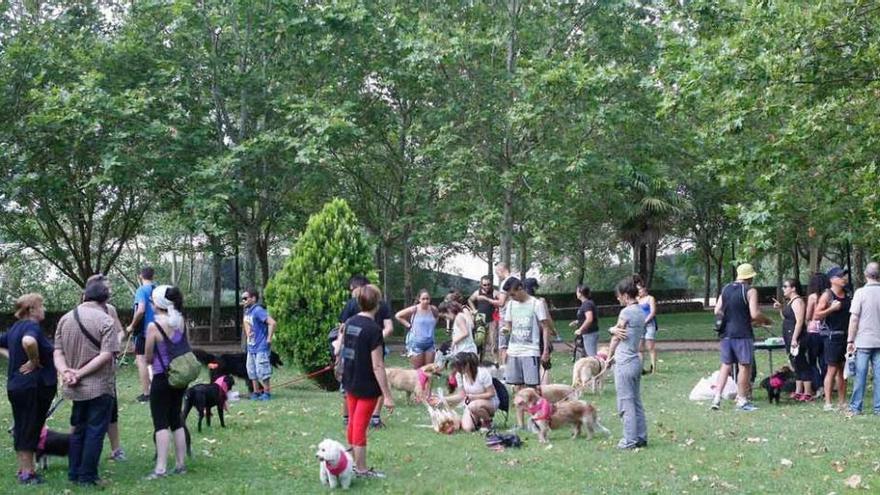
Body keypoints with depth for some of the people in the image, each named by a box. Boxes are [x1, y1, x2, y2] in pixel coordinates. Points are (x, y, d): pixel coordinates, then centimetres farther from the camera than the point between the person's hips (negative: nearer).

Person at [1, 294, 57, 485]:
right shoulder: (32, 326, -17)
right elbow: (29, 341, -39)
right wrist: (34, 361, -24)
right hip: (33, 387, -9)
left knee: (21, 430, 15)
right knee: (30, 429, -1)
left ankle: (24, 469, 24)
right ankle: (27, 473, 6)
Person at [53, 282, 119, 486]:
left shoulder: (65, 319, 5)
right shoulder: (105, 320, -12)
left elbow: (58, 352, 2)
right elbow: (106, 355, -19)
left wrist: (66, 372, -12)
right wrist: (80, 374, -17)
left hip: (76, 388, 5)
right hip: (100, 387, -5)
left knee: (78, 430, 18)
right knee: (95, 431, 3)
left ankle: (74, 473, 22)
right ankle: (87, 476, 5)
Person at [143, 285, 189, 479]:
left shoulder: (154, 326, -15)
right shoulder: (180, 322, 1)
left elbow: (148, 358, -7)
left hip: (162, 378, -6)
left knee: (161, 423, -2)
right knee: (176, 420, 14)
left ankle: (161, 468, -7)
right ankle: (181, 464, 17)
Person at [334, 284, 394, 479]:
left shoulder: (350, 323, 0)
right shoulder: (374, 329, -22)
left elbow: (340, 351, 9)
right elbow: (377, 366, -22)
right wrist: (387, 396, -20)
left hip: (350, 382, 7)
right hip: (367, 387, -7)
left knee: (353, 423, 19)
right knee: (361, 426, 3)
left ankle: (353, 462, 31)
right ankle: (361, 469, 13)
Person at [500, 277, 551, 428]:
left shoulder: (536, 304, -6)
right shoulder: (510, 305, 9)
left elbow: (545, 328, -4)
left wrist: (546, 350, -9)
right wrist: (506, 329, -7)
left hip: (531, 351, -5)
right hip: (514, 351, 5)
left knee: (532, 387, -4)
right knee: (517, 388, 6)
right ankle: (520, 423, 11)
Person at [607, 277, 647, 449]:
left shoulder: (626, 312, -15)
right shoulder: (641, 312, 11)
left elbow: (616, 338, -6)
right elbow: (616, 330, 9)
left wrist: (609, 356, 9)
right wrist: (613, 329, -14)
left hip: (624, 363, -9)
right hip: (636, 361, 9)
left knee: (626, 403, -2)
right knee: (636, 401, 14)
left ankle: (630, 440, 2)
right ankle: (641, 437, 19)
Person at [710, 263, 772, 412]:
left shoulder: (725, 289, 10)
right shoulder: (750, 291, -8)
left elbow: (717, 311, 8)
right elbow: (755, 314, -16)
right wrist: (766, 321, 2)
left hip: (726, 333, 6)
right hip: (743, 334, -6)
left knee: (726, 365, 11)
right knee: (744, 366, 3)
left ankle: (717, 398, 4)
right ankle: (742, 400, 5)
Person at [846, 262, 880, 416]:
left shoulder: (861, 292, -9)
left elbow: (854, 318, -11)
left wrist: (850, 340, -5)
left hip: (863, 340, -3)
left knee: (860, 375, 2)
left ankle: (855, 408, 6)